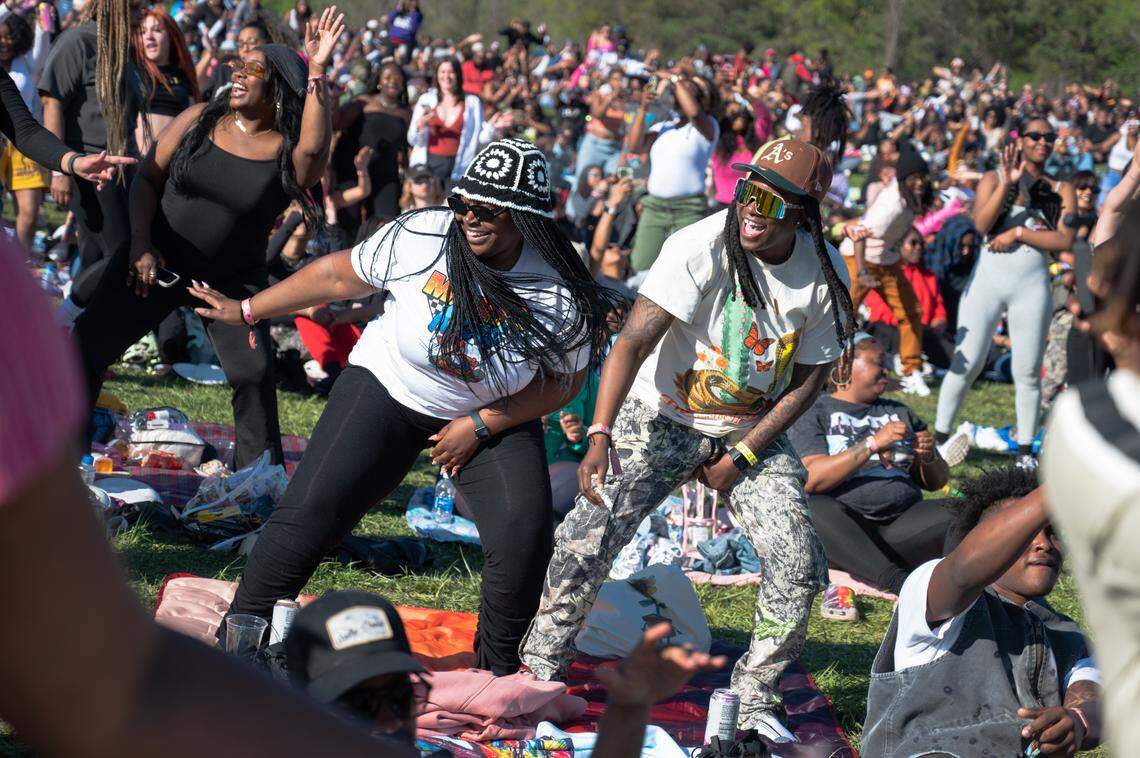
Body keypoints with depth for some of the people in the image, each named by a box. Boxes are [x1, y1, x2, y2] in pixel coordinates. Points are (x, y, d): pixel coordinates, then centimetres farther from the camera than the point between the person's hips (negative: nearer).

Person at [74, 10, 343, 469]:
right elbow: (147, 179, 3)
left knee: (254, 372, -17)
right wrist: (140, 245, -9)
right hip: (156, 262, 2)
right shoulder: (200, 120, -2)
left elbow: (315, 147, -35)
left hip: (231, 280, -2)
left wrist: (316, 72, -38)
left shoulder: (287, 152, -10)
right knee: (88, 345, -2)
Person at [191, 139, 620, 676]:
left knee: (524, 540, -16)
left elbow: (562, 383, -5)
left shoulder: (561, 294, -19)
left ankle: (498, 667, 9)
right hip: (387, 389, 0)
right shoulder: (421, 236, -20)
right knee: (312, 508, -14)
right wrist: (246, 310, 3)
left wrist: (481, 425, -15)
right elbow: (337, 275, -5)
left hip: (496, 416, 0)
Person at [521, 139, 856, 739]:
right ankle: (541, 670, 4)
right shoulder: (701, 246, -23)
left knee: (801, 564, -10)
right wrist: (599, 436, -40)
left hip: (754, 431, 3)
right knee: (589, 536, -16)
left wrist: (741, 456, -10)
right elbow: (634, 340, -29)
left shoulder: (825, 274, -12)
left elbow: (809, 378, -2)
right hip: (665, 418, -3)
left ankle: (753, 700, 9)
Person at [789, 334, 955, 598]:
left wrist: (929, 457, 0)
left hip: (901, 525, 4)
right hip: (843, 527, -4)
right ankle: (898, 581, -48)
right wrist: (873, 444, -15)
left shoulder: (900, 413, 25)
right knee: (813, 508, -37)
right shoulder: (812, 413, 9)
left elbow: (937, 482, 23)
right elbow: (811, 479, -9)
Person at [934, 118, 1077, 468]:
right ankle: (939, 437, 4)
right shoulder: (994, 178, 6)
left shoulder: (1062, 190, 9)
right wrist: (1007, 183, -18)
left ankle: (1026, 450, 10)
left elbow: (1065, 240, -4)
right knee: (967, 364, -4)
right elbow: (981, 223, -11)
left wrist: (1018, 233, -10)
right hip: (988, 279, -1)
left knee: (1028, 372, 3)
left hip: (1032, 285, 1)